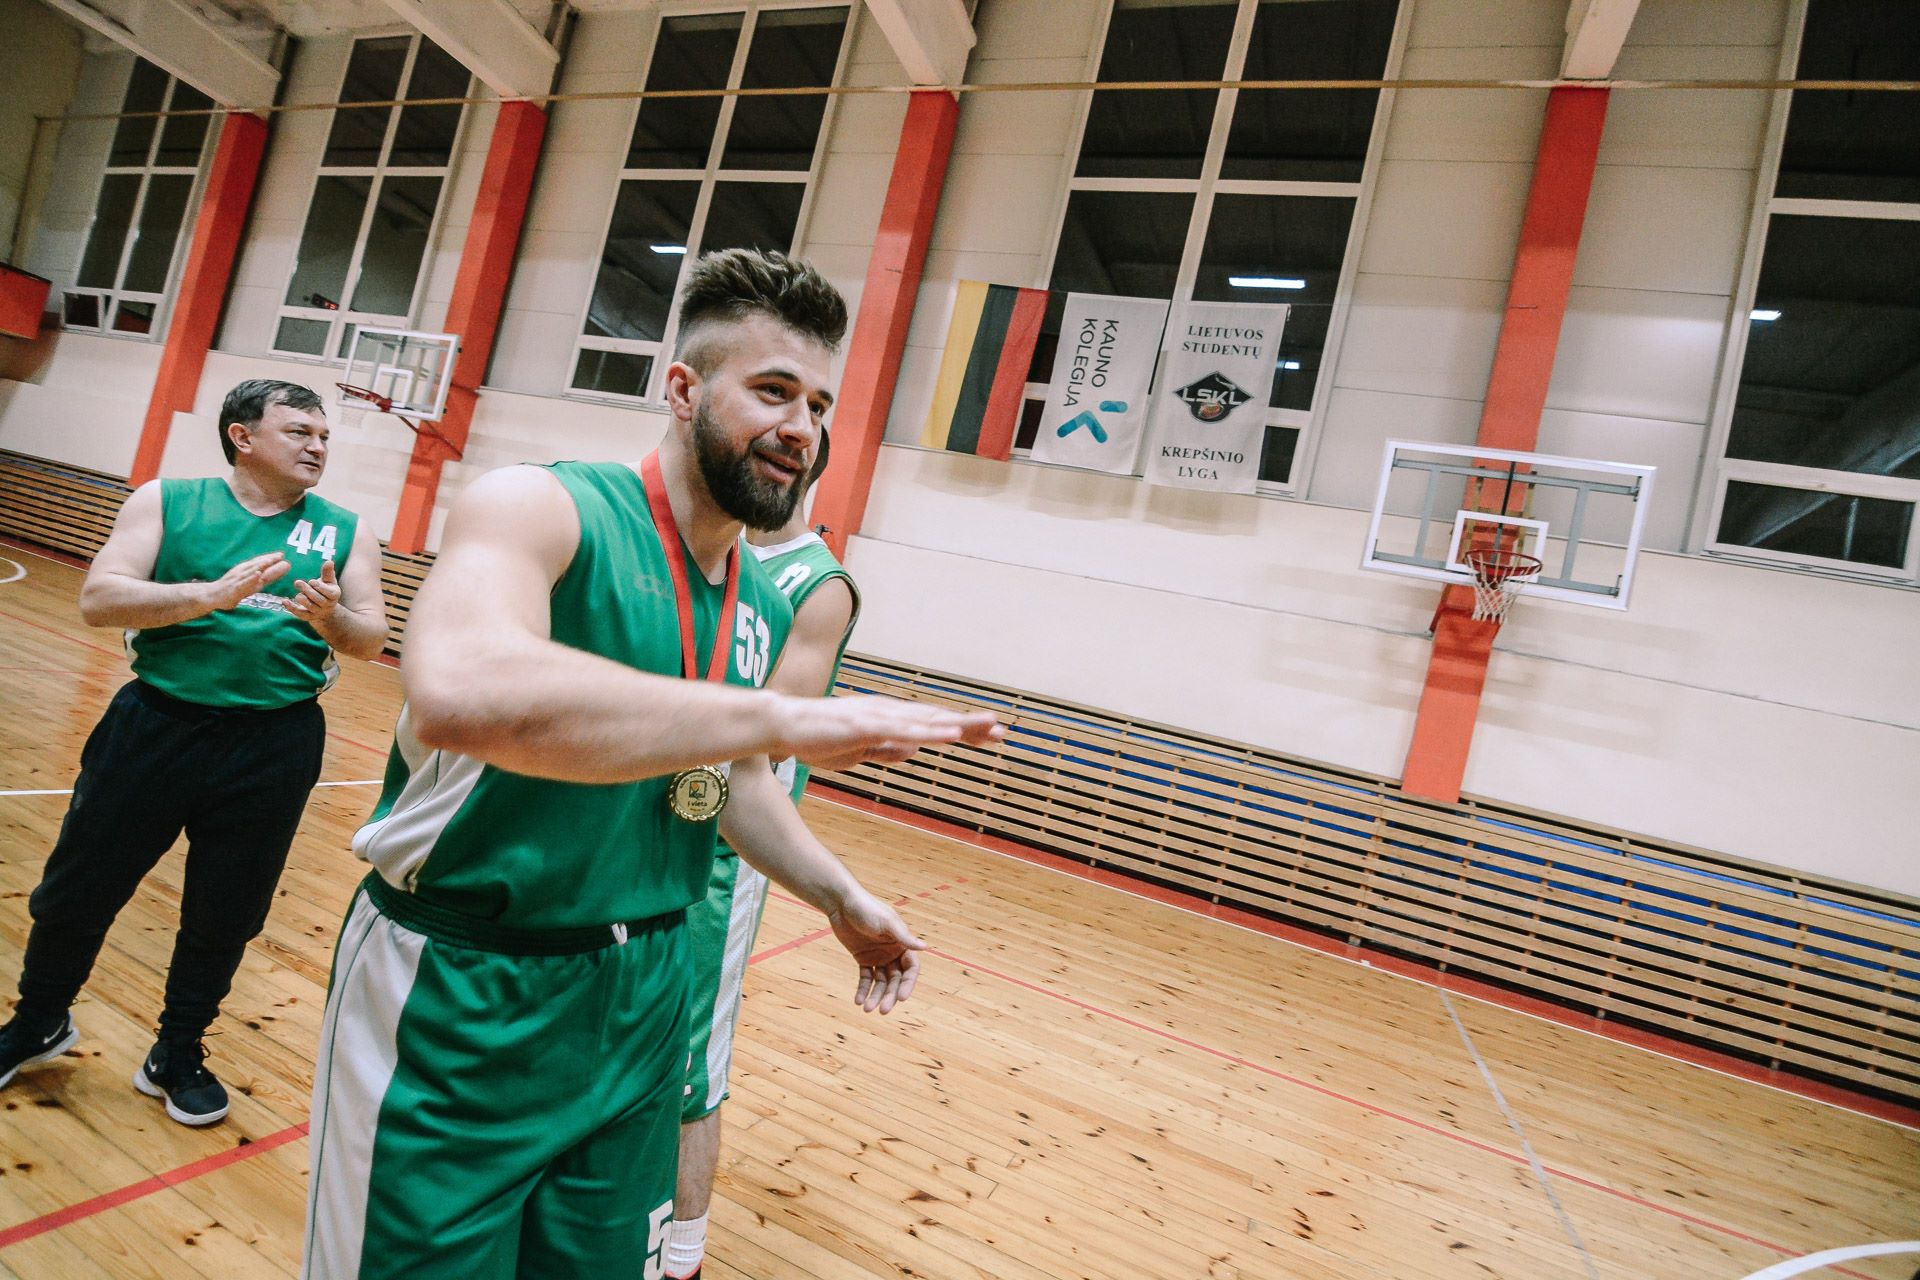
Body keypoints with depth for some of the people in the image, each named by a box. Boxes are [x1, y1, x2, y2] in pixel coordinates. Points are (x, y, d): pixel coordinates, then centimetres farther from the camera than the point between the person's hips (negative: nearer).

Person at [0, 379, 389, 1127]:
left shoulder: (345, 530, 3)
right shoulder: (166, 501, 1)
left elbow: (372, 638, -1)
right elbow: (98, 599, -9)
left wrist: (332, 619, -23)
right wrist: (211, 594, -24)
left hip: (273, 747, 1)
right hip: (157, 723, 0)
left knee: (224, 915, 11)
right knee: (78, 888, 13)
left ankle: (177, 1054, 34)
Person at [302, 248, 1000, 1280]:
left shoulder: (764, 607, 3)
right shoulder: (540, 508, -18)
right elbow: (457, 693, -40)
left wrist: (840, 898, 14)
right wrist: (780, 719, -39)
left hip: (641, 1005, 6)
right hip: (456, 1011, -6)